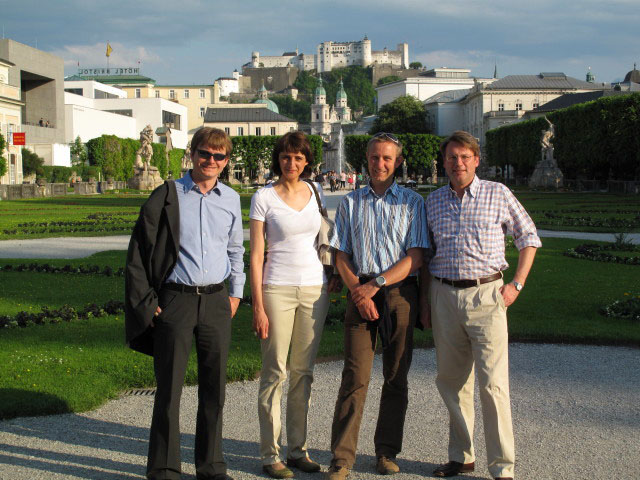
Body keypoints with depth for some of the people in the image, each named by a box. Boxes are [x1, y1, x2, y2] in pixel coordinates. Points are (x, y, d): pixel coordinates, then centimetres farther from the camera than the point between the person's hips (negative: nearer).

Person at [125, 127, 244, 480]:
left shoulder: (231, 199, 10)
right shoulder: (167, 195, -2)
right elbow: (138, 251, 0)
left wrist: (236, 292, 15)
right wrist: (146, 302, -4)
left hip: (216, 301, 4)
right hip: (175, 300, -3)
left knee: (214, 387, 9)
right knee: (169, 387, 1)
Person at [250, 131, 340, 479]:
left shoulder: (315, 193, 9)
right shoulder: (264, 197, -4)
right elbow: (256, 255, -6)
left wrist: (333, 278, 11)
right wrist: (258, 306, -11)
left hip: (314, 289, 4)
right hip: (278, 290, -4)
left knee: (303, 371, 10)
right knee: (274, 372, -1)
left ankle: (298, 450, 19)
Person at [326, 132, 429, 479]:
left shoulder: (412, 203, 8)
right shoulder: (350, 203, 13)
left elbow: (416, 257, -1)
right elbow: (341, 257, 8)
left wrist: (376, 284, -11)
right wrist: (359, 292, -7)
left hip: (400, 293, 0)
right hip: (360, 292, 0)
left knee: (396, 376, 4)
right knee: (355, 376, -6)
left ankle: (387, 452, 15)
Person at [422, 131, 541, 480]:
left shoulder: (498, 194, 2)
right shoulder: (433, 202, 11)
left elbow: (528, 237, 8)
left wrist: (516, 285, 0)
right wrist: (424, 298, 11)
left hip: (485, 295, -3)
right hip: (444, 296, 4)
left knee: (493, 384, -8)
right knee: (451, 381, 9)